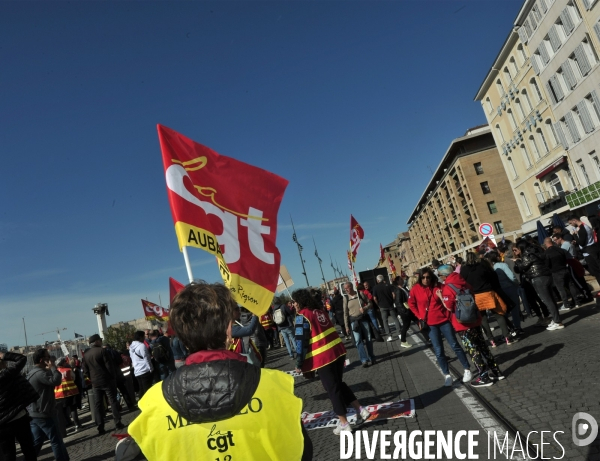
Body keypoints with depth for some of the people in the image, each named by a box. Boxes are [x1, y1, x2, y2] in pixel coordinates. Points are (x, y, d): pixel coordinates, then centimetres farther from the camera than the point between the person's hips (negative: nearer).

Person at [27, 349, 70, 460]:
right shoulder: (40, 373, -20)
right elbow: (56, 380, -31)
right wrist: (53, 367, -18)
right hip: (43, 414, -10)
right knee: (56, 440, 1)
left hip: (33, 414, 10)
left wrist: (50, 369, 8)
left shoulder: (33, 373, 14)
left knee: (36, 442, 14)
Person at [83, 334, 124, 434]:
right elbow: (109, 365, -14)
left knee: (98, 404, 8)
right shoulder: (102, 351, -12)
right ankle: (118, 423, 1)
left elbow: (85, 370, 10)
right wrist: (113, 376, -3)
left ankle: (100, 427, 7)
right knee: (113, 401, 2)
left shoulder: (86, 355, 7)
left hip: (95, 382, 5)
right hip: (106, 380, -5)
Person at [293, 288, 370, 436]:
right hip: (338, 351, 7)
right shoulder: (319, 311, 13)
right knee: (339, 384, 22)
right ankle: (361, 410, 22)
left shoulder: (302, 316, -9)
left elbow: (301, 341, -12)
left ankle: (344, 424, 16)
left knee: (332, 389, 7)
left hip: (323, 357, -7)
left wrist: (299, 364, -5)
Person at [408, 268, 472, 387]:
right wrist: (419, 316, 3)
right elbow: (411, 304, 8)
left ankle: (467, 370, 22)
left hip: (443, 320, 0)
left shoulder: (438, 286, -7)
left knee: (455, 345, 7)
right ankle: (447, 375, 18)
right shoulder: (415, 289, -7)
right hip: (430, 324, 0)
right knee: (438, 351, 4)